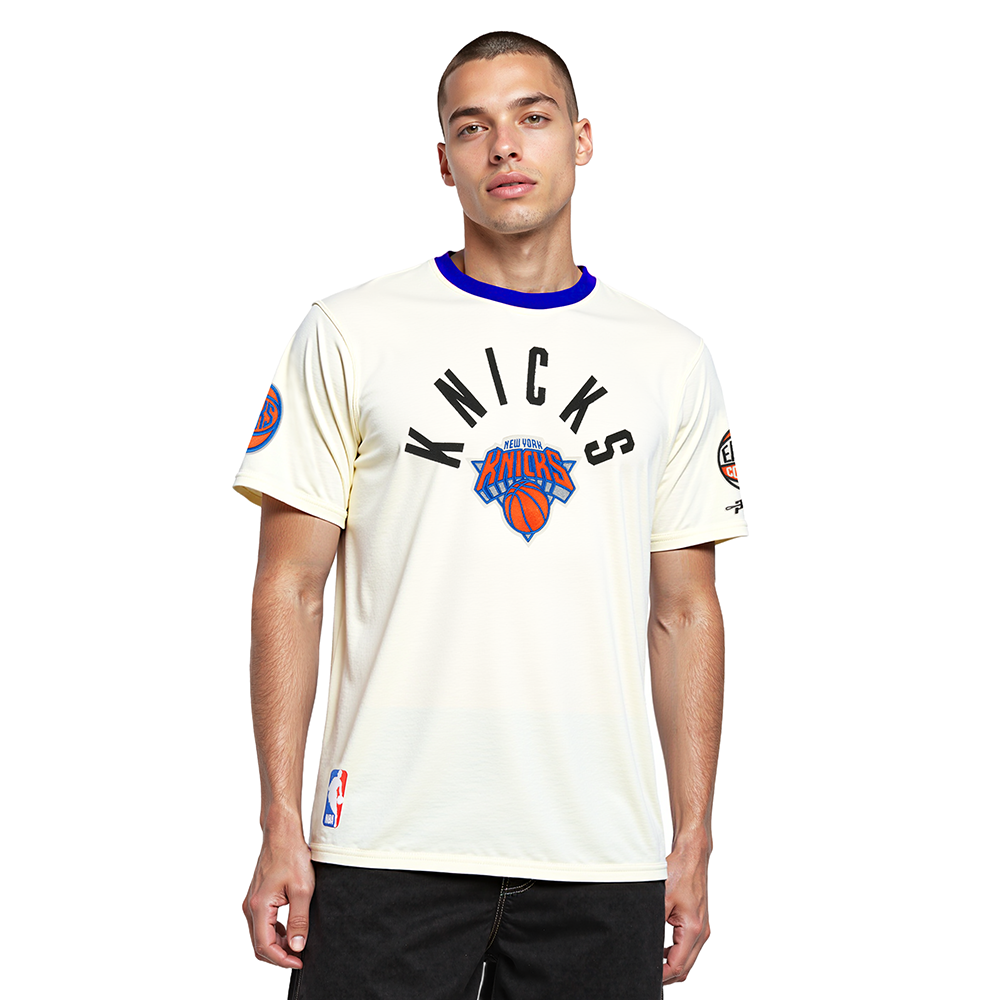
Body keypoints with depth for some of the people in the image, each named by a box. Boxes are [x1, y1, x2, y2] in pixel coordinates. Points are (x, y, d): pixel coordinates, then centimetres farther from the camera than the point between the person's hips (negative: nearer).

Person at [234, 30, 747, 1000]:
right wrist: (280, 828, -6)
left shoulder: (672, 361, 9)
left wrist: (694, 843, 5)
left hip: (602, 854, 2)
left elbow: (685, 612, 10)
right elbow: (289, 589, 0)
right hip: (388, 846, -2)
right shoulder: (349, 334, 2)